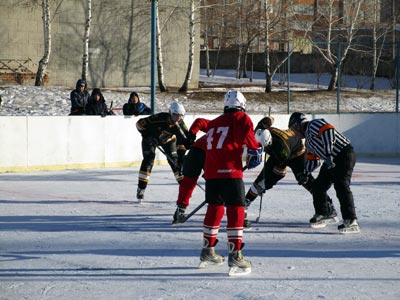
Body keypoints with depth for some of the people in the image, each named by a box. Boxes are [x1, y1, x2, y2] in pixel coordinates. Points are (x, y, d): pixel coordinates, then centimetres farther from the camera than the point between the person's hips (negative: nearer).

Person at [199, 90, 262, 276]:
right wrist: (254, 150, -11)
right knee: (236, 211, -5)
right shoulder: (240, 118, 3)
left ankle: (208, 253, 29)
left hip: (210, 172, 7)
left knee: (215, 209, 19)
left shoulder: (214, 123, 24)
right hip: (230, 172, -7)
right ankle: (235, 257, -10)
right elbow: (246, 132, -17)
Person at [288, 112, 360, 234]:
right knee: (318, 185, 15)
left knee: (341, 186, -22)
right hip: (332, 160, 11)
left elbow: (328, 131, -26)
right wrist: (306, 174, 39)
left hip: (344, 154, -11)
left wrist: (328, 153, -33)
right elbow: (312, 159, 33)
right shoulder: (308, 139, 23)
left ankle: (351, 222, -29)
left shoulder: (314, 124, -8)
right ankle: (322, 214, 34)